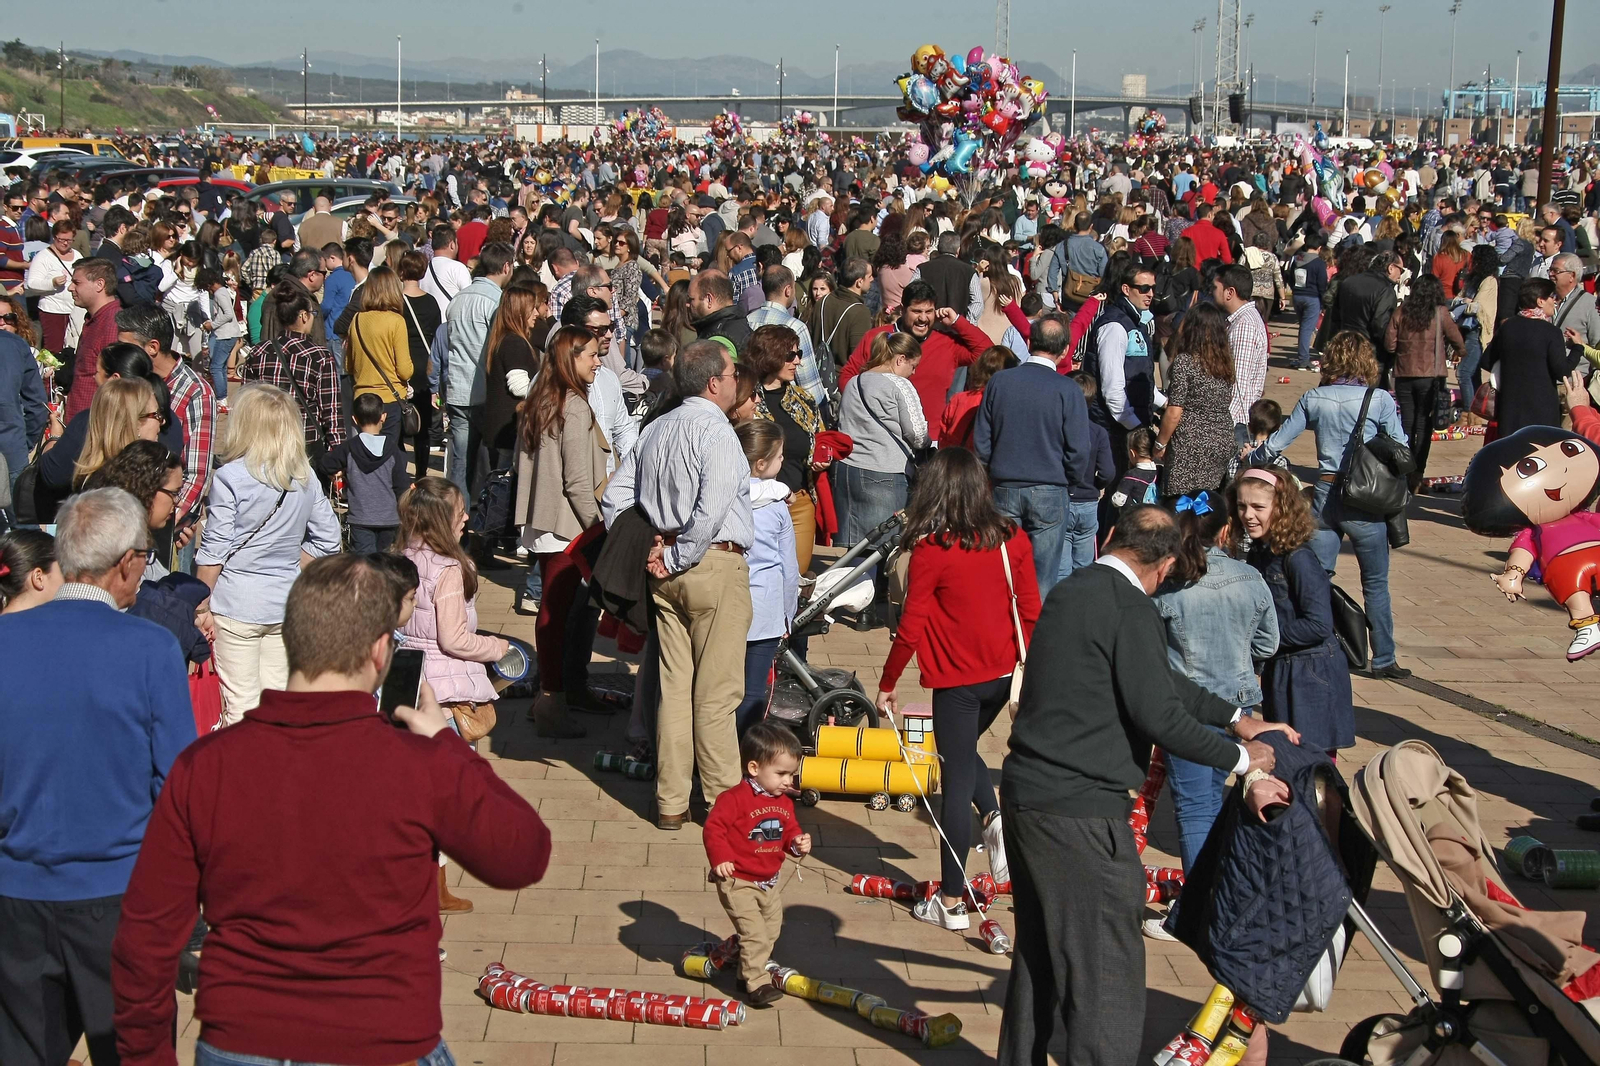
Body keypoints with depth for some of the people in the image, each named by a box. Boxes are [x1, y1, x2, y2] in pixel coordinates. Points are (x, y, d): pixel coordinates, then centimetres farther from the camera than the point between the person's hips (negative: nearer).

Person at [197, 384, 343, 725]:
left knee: (240, 706, 1)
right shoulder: (306, 479, 1)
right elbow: (326, 539, 7)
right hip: (286, 604, 5)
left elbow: (213, 550, -10)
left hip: (237, 603, -5)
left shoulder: (230, 477, -13)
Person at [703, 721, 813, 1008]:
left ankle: (748, 971, 34)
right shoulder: (735, 799, -21)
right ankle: (756, 983, -3)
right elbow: (714, 826, -22)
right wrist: (720, 858, -30)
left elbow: (790, 830, 15)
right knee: (754, 934, -12)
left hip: (770, 881, 8)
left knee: (771, 931, 17)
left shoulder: (784, 802, 4)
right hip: (738, 881, -8)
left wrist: (799, 843, -7)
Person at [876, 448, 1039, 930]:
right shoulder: (1012, 538, -3)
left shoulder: (930, 550, -16)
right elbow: (1030, 611, 2)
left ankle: (952, 903, 12)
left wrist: (887, 683, 0)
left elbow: (911, 628, -13)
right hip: (1004, 674, 5)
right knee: (965, 751, 29)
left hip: (957, 679, -5)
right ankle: (995, 818, 4)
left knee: (957, 776, 5)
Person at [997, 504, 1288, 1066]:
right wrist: (1238, 758, -1)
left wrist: (1234, 716, 29)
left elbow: (1157, 677, 23)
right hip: (1080, 813, -9)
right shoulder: (1130, 607, -15)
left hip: (1026, 795, 9)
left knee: (1039, 956, 22)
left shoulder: (1071, 591, 14)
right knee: (1106, 975, -2)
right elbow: (1158, 715, -16)